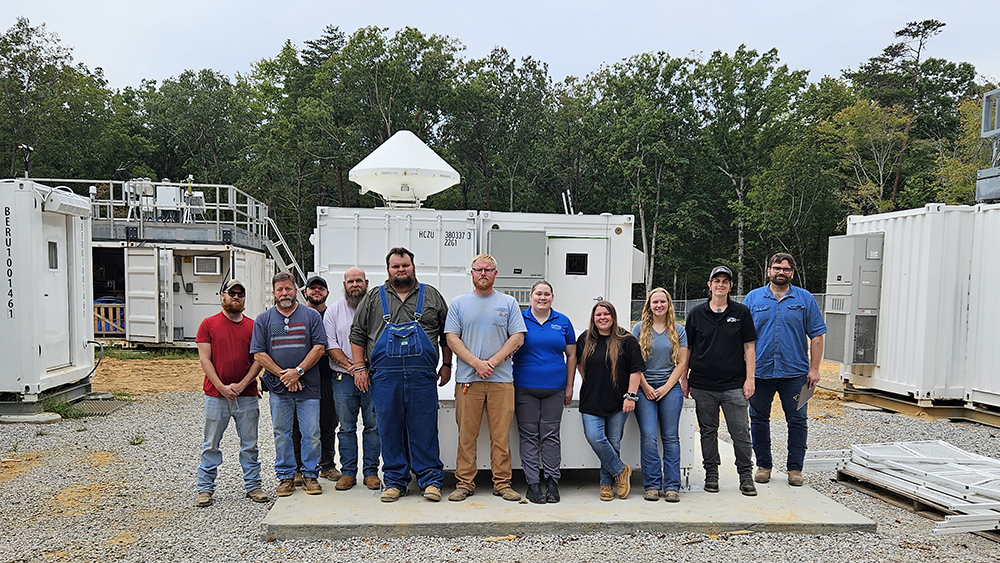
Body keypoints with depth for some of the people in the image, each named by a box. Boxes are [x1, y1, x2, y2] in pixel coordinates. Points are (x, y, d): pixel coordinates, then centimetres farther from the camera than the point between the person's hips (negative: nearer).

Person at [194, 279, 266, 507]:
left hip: (247, 395, 2)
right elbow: (205, 360, -3)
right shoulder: (209, 324, 2)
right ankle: (205, 488, 17)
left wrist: (242, 385, -9)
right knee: (211, 444, 6)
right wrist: (222, 387, -11)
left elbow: (259, 359, 4)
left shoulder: (253, 326, 7)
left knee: (249, 444, 8)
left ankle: (253, 486, 19)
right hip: (216, 395, -1)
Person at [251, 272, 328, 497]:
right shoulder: (263, 319, 8)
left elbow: (319, 347, -2)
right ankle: (286, 476, 19)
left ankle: (310, 474, 15)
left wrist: (298, 371, -12)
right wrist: (282, 374, -9)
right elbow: (258, 353, 2)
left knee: (311, 434, 1)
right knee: (281, 434, 8)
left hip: (308, 386, -1)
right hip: (278, 387, 1)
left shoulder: (311, 316, 5)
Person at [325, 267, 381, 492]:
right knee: (347, 428, 7)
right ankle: (348, 472, 15)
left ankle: (371, 472, 12)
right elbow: (330, 344, 1)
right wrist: (350, 365, -11)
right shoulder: (333, 311, 7)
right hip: (343, 378, 1)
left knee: (373, 426, 3)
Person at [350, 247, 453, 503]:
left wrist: (446, 365, 10)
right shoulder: (373, 297, 12)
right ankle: (395, 481, 18)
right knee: (389, 431, 6)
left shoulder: (431, 296, 12)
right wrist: (359, 367, 4)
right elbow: (357, 334, 12)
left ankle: (431, 480, 11)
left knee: (424, 429, 1)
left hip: (422, 377, -1)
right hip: (384, 377, 1)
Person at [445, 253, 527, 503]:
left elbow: (517, 337, 3)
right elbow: (452, 338, 2)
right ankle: (464, 483, 12)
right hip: (467, 378, 0)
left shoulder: (508, 303, 10)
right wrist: (476, 363, -11)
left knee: (501, 434, 3)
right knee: (466, 434, 3)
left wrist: (493, 362, -9)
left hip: (501, 378, 0)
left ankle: (502, 483, 12)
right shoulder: (458, 303, 10)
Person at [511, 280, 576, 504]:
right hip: (525, 388, -1)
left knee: (551, 435, 5)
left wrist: (569, 387, 8)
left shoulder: (563, 322, 8)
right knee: (529, 436, 1)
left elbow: (571, 355, 12)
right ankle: (532, 484, 8)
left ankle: (552, 481, 13)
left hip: (555, 388, 1)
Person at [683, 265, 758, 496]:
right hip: (702, 385, 1)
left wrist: (749, 378, -2)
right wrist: (684, 378, 6)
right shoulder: (697, 313, 6)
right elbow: (687, 348, 10)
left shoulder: (741, 312, 4)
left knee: (741, 432, 0)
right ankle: (711, 474, 21)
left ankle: (746, 475, 14)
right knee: (708, 431, 9)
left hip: (734, 385, -1)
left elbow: (749, 347, 5)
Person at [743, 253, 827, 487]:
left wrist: (814, 369, -3)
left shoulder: (804, 299, 5)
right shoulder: (753, 298, 5)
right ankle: (763, 465, 22)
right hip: (760, 371, 1)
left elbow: (816, 335, 4)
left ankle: (795, 468, 16)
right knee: (759, 420, 8)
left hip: (795, 372, 0)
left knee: (797, 421, 4)